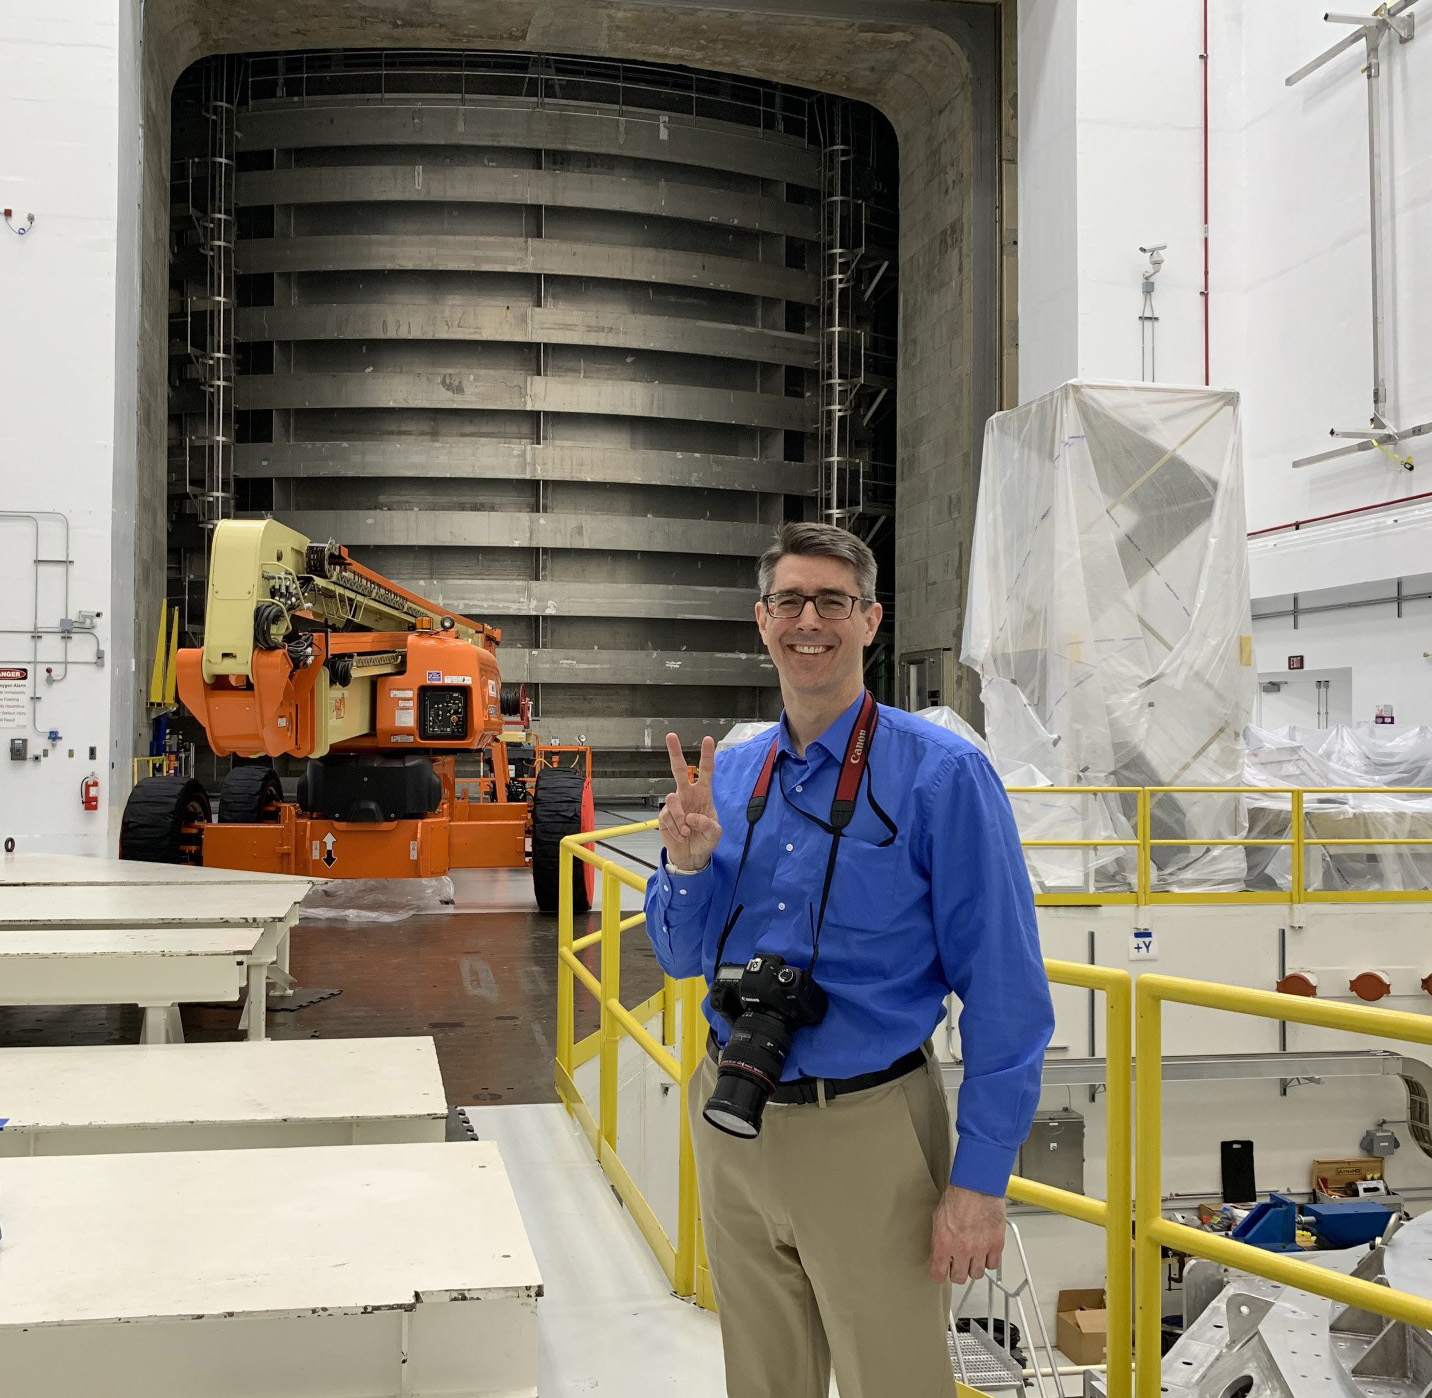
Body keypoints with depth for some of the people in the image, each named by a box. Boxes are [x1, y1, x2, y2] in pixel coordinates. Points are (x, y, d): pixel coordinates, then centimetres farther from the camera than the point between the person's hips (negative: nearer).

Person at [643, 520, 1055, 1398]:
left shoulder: (942, 775, -14)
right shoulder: (727, 776, 4)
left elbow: (1005, 991, -14)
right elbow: (682, 957, 11)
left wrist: (979, 1180, -15)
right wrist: (688, 867, -10)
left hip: (868, 1136, -5)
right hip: (734, 1127, 5)